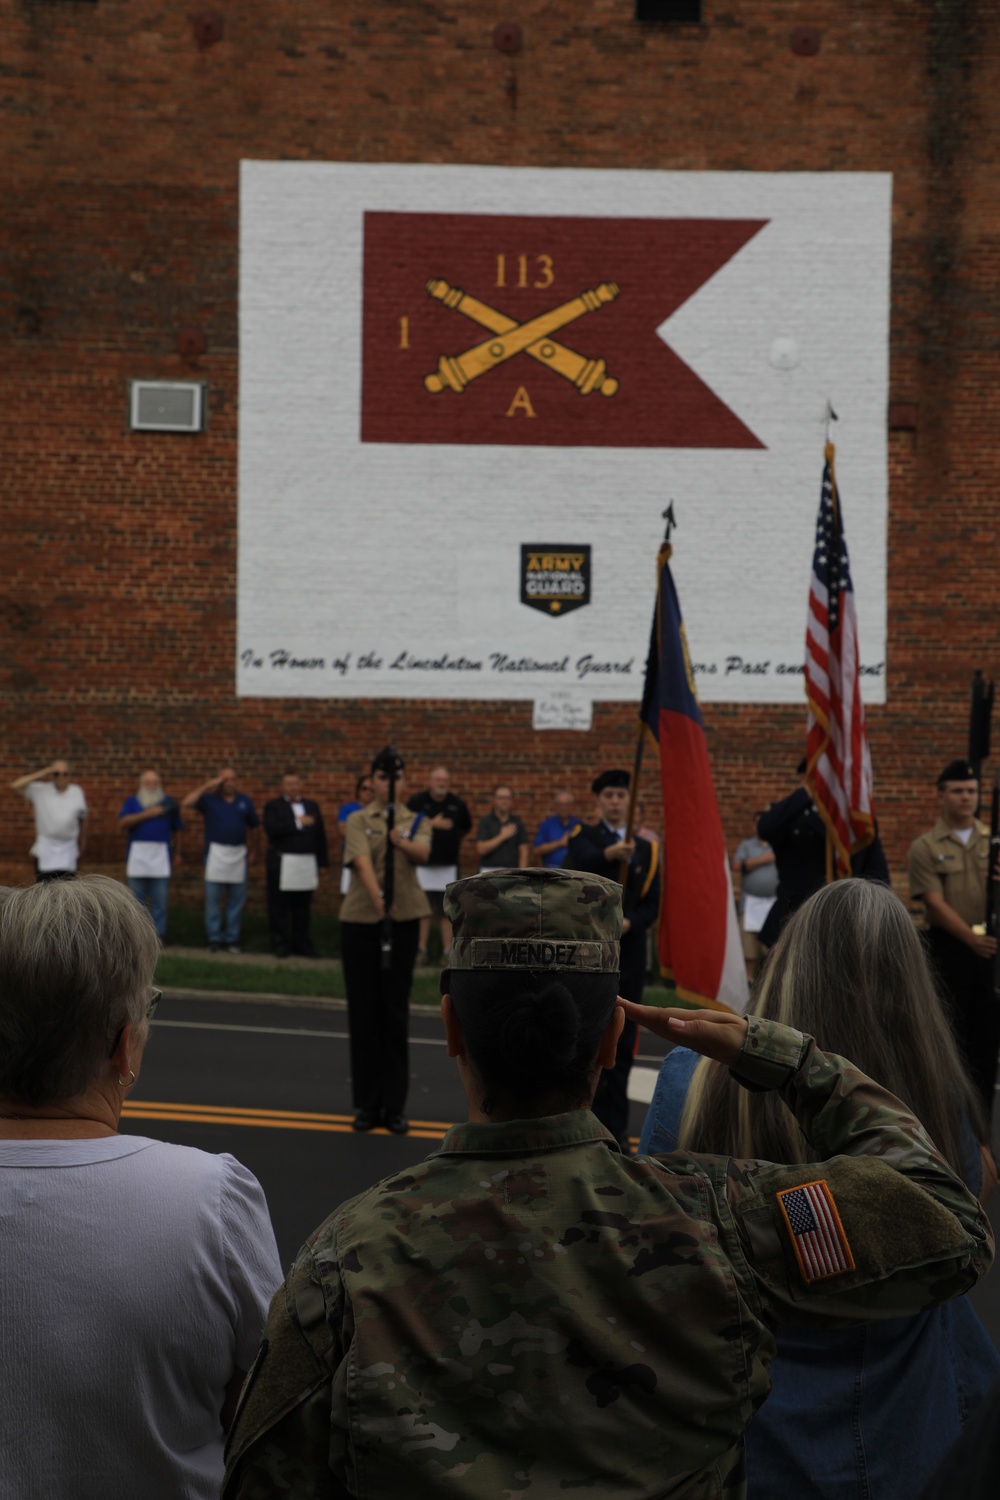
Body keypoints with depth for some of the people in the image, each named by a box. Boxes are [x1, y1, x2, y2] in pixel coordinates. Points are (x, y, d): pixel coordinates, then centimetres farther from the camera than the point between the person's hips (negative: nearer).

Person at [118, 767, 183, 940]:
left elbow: (176, 831, 18)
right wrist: (146, 814, -12)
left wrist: (177, 853, 15)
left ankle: (158, 936, 2)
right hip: (137, 857, 0)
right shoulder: (131, 802, 10)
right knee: (136, 900, 2)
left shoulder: (169, 802, 13)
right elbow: (122, 823, -7)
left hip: (161, 856, 0)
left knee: (159, 902, -1)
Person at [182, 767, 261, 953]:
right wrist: (208, 786, -10)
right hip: (215, 853, -2)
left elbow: (254, 828, 17)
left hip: (239, 854, 2)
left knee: (236, 900, 5)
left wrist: (253, 851, 11)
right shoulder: (209, 800, 3)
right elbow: (186, 802, -12)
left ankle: (232, 938, 14)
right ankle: (214, 938, 6)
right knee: (213, 898, -1)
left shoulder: (245, 802, 10)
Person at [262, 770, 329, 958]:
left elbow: (320, 835, 12)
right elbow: (271, 828, -15)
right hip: (282, 864, -3)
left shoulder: (312, 806, 14)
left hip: (307, 864, 3)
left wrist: (322, 862, 7)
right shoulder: (273, 806, 4)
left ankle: (301, 943, 15)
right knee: (279, 907, 0)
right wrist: (297, 823, -16)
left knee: (303, 907, 8)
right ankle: (281, 943, 7)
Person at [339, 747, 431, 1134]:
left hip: (403, 920, 0)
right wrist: (378, 898, -36)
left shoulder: (416, 821, 5)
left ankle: (394, 1105, 8)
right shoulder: (358, 821, 1)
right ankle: (367, 1103, 12)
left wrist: (403, 842, -40)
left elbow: (423, 853, -18)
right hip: (360, 919, 0)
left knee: (395, 1012, 2)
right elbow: (362, 862, -18)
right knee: (364, 1012, 4)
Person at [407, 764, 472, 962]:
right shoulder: (417, 801, -3)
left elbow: (465, 827, 22)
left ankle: (448, 951, 8)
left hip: (448, 864, 2)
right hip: (423, 864, -2)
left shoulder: (457, 804, 7)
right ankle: (421, 949, 6)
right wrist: (433, 824, -15)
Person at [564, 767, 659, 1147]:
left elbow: (651, 905, 5)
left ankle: (616, 1126, 12)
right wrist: (610, 854, -46)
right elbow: (582, 860, -25)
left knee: (622, 1044, 5)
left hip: (628, 953, 3)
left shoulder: (645, 848, 10)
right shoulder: (583, 836, 0)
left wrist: (628, 923, -16)